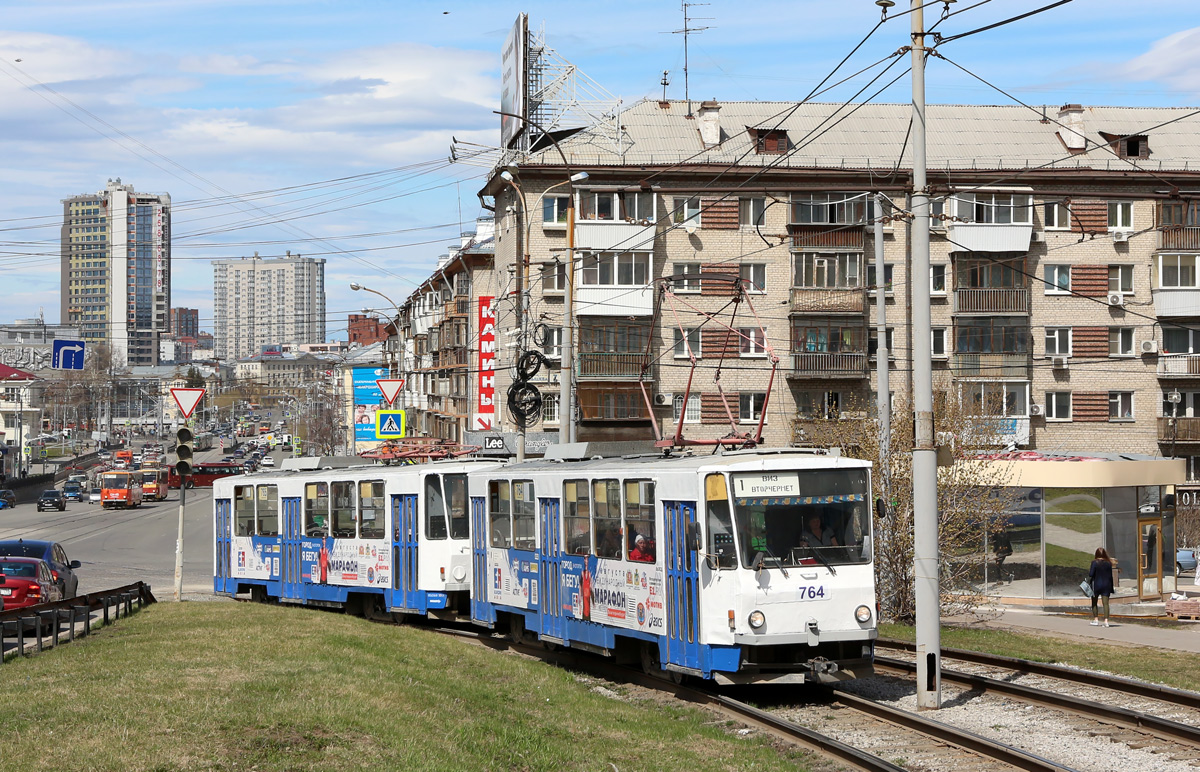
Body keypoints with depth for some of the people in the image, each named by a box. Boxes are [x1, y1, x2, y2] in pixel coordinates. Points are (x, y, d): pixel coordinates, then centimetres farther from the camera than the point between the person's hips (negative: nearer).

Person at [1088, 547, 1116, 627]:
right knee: (1106, 603, -1)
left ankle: (1096, 619, 13)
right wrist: (1111, 588, 9)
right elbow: (1110, 576, 3)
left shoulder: (1094, 563, -10)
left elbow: (1091, 574, -15)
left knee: (1094, 603, 14)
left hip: (1096, 585, -2)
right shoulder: (1108, 563, 0)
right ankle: (1106, 620, -10)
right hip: (1106, 585, 2)